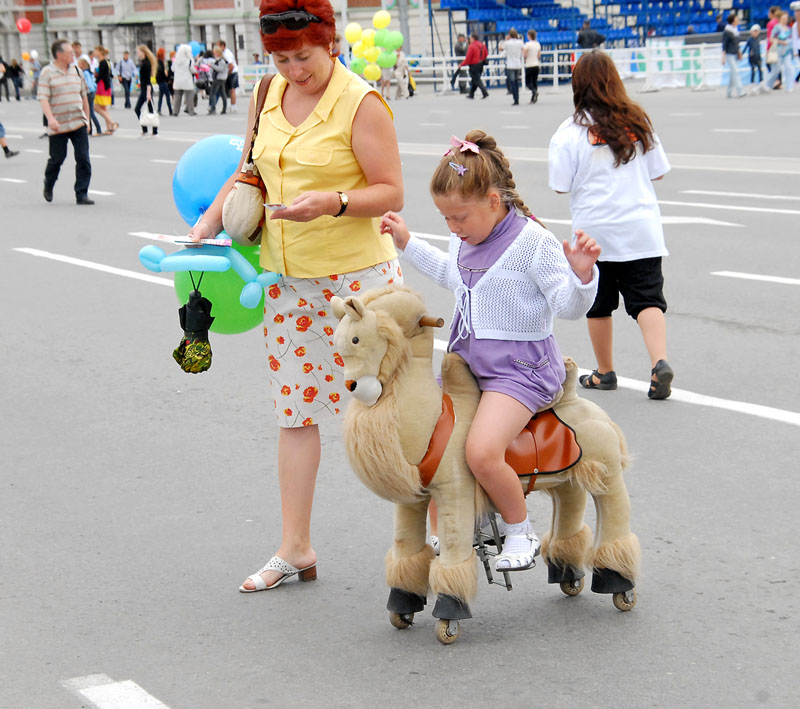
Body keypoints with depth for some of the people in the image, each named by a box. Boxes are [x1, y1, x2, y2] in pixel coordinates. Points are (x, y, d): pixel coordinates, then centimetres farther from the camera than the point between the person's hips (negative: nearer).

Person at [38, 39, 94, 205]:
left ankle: (82, 194, 1)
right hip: (58, 126, -4)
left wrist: (87, 118, 21)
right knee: (57, 158, 6)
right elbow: (43, 98, -12)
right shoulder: (47, 73, -4)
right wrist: (50, 118, -26)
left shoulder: (76, 71, 13)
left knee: (83, 159, -4)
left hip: (78, 123, 4)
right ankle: (48, 185, 34)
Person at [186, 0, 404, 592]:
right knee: (296, 409, 10)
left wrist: (334, 201, -30)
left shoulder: (361, 103, -12)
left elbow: (391, 192, -14)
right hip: (286, 277, 6)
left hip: (357, 276, -6)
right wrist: (211, 221, 6)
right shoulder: (267, 97, 7)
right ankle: (295, 549, 18)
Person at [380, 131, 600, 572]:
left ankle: (521, 532, -2)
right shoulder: (464, 238, 7)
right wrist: (408, 244, 29)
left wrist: (581, 274, -34)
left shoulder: (532, 242, -15)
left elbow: (568, 307, -15)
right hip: (466, 362, 8)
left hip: (519, 367, -8)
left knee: (482, 452, -28)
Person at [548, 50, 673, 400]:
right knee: (647, 298, 1)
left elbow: (561, 185, -7)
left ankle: (605, 372, 25)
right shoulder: (638, 122, 1)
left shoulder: (571, 131, -10)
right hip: (642, 229, 2)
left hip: (596, 230, -2)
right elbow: (658, 171, 8)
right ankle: (660, 362, -19)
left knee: (599, 304, 13)